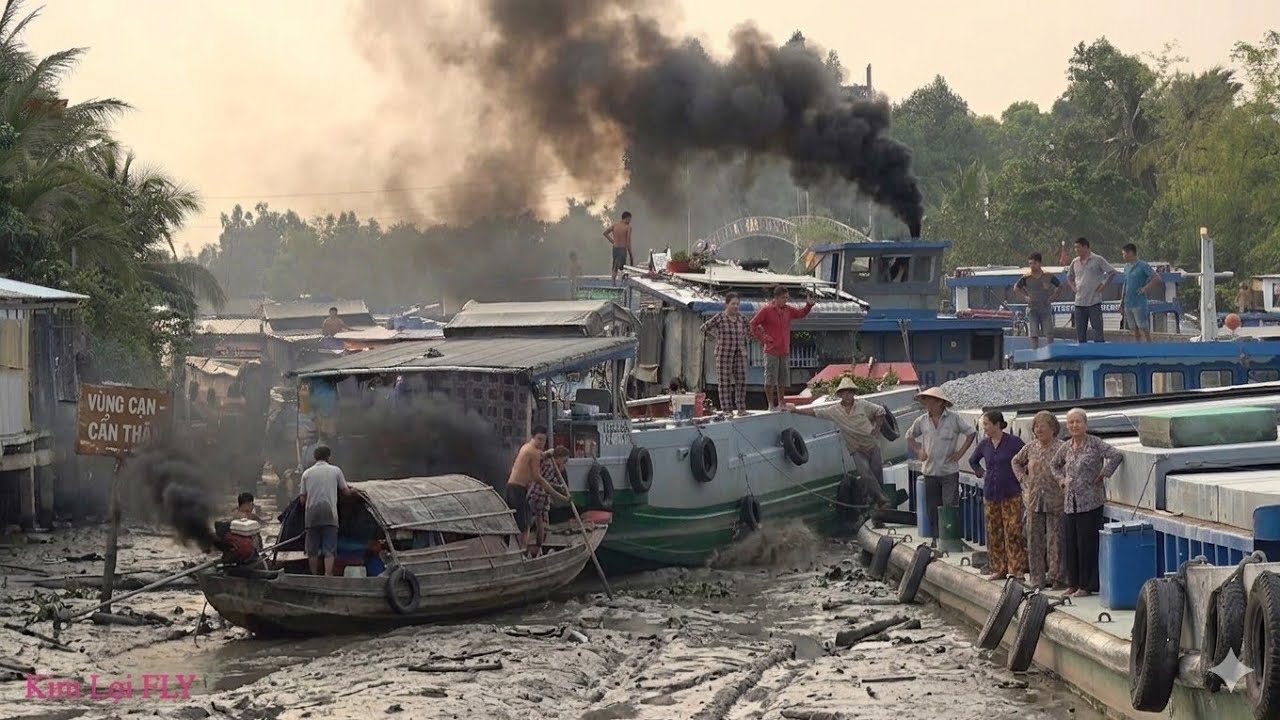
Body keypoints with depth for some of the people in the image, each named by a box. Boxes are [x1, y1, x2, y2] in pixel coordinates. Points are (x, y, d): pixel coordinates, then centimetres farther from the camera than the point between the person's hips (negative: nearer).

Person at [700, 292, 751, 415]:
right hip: (724, 354, -4)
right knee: (725, 382, -1)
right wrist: (718, 336, 0)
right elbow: (704, 328, -3)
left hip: (739, 354, 4)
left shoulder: (741, 318, 9)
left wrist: (741, 338, 11)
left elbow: (748, 330, 26)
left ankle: (741, 409, 8)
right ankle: (727, 410, 1)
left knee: (741, 381, 1)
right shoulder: (720, 318, -5)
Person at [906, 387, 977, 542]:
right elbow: (909, 436, 21)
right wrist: (918, 451, 7)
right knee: (932, 509, 7)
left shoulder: (954, 419, -4)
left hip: (949, 471, -3)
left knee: (950, 507, -8)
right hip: (930, 471, 3)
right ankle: (936, 538, 16)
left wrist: (960, 452, -4)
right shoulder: (922, 421, 5)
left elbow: (971, 433, 3)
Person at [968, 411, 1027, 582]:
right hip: (990, 495, 5)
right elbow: (973, 461, 24)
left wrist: (1021, 477, -3)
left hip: (1011, 495, -5)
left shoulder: (1014, 442, -8)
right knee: (994, 534, 7)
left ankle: (1017, 570, -5)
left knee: (1013, 532, -8)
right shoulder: (984, 445, 6)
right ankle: (999, 569, 15)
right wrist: (981, 473, 12)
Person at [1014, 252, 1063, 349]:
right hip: (1032, 309, 0)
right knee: (1034, 335, 0)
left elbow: (1060, 287, 11)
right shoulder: (1026, 278, -2)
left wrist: (1053, 297, -1)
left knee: (1049, 334, -6)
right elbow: (1016, 288, 12)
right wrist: (1026, 296, 1)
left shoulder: (1048, 276, -2)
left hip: (1046, 309, 0)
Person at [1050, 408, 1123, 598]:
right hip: (1070, 503, 6)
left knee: (1087, 544, -4)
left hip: (1090, 502, -6)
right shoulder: (1066, 447, 11)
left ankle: (1087, 586, 2)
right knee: (1069, 544, 8)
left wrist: (1103, 475, -15)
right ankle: (1073, 583, 18)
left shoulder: (1095, 443, -7)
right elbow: (1054, 465, 30)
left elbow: (1116, 456, -20)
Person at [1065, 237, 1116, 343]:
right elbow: (1069, 277, 28)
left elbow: (1112, 272, -1)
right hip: (1079, 302, 5)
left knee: (1098, 330, -5)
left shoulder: (1098, 260, -4)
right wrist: (1073, 286, 12)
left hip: (1094, 302, -5)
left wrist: (1103, 285, -5)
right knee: (1080, 332, 6)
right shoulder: (1075, 262, 11)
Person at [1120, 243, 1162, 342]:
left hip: (1139, 304, -7)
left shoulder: (1143, 266, -8)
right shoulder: (1127, 266, 13)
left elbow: (1157, 278, -15)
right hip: (1128, 304, 7)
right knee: (1136, 332, 11)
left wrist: (1146, 288, -16)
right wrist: (1122, 303, 17)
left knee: (1144, 330, -6)